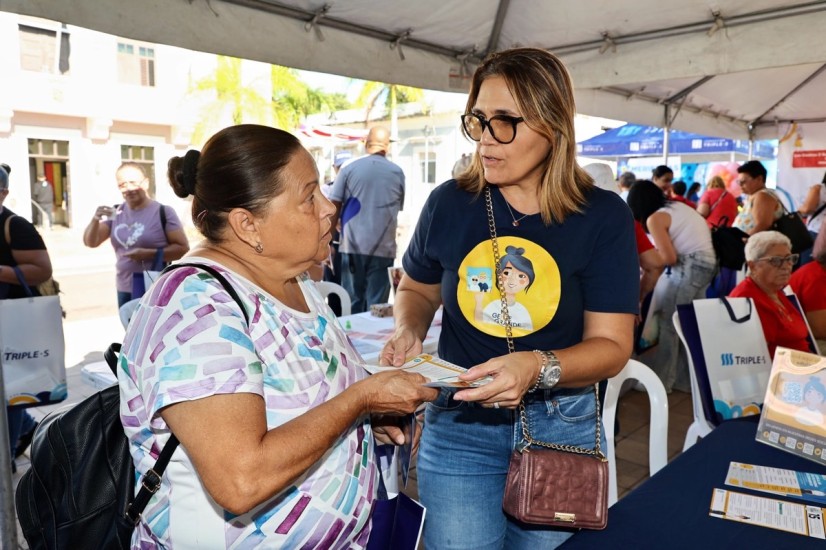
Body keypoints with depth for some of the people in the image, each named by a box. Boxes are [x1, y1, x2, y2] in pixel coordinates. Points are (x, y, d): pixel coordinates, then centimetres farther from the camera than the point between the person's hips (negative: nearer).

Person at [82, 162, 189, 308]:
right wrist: (96, 219, -12)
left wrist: (151, 254, -23)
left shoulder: (163, 212, -8)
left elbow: (183, 247, -11)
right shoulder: (117, 213, 7)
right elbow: (90, 242, 7)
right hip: (125, 290, 6)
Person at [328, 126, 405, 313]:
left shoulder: (349, 168, 0)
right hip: (383, 247, 0)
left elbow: (334, 207, -1)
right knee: (376, 304, 3)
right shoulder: (397, 173, 4)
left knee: (352, 302, 9)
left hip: (353, 246, 0)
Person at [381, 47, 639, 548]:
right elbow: (417, 290, 12)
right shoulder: (449, 203, -5)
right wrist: (409, 333, -11)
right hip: (458, 424, 1)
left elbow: (611, 344, -11)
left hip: (562, 426, 0)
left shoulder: (603, 216, -9)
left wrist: (538, 368, -30)